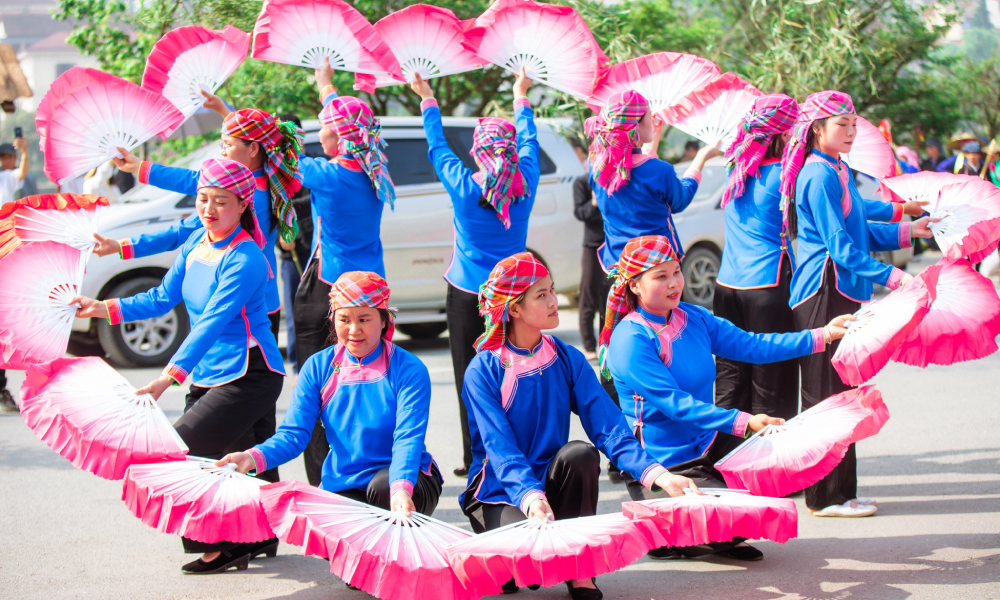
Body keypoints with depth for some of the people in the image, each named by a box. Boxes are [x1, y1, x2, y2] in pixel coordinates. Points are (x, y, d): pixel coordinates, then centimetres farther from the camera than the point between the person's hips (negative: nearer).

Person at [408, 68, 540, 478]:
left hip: (467, 296, -3)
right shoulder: (524, 184, -6)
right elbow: (530, 141, 12)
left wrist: (427, 99, 17)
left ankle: (475, 459, 7)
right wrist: (521, 96, 29)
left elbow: (437, 146, 2)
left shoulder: (465, 187, -13)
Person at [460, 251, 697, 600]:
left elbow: (607, 427, -9)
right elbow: (501, 448, -23)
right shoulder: (482, 372, -12)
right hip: (497, 495, -4)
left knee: (579, 454, -28)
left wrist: (658, 475, -25)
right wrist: (531, 498, -42)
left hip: (551, 484, 4)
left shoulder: (568, 361, 0)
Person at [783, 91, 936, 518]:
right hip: (824, 294, -10)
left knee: (837, 394, 13)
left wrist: (907, 230, 13)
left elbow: (859, 233, 22)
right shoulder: (819, 175, -14)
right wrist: (893, 277, -23)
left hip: (840, 292, 10)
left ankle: (837, 491, 20)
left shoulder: (837, 171, 17)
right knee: (829, 394, -5)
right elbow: (840, 245, -19)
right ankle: (828, 496, 1)